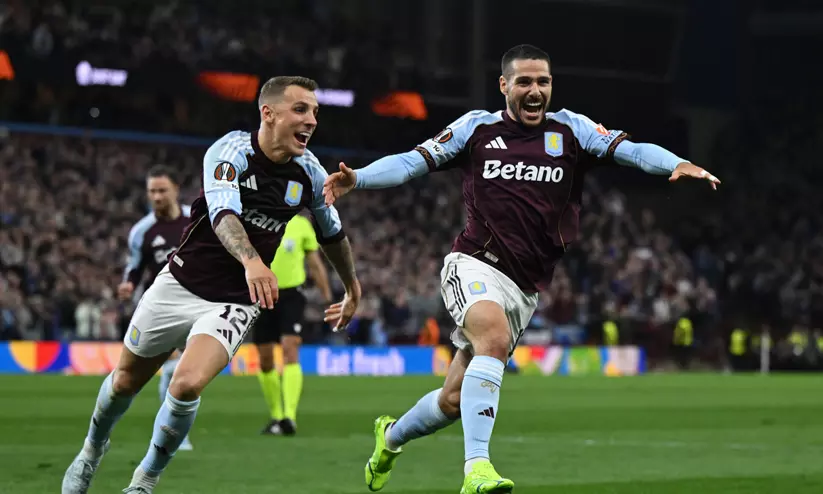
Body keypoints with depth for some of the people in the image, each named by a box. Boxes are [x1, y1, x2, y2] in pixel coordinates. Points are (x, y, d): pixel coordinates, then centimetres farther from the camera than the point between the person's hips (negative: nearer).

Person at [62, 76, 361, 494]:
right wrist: (251, 260, -55)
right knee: (126, 381, 15)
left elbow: (333, 234, 15)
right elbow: (223, 214, -36)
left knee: (188, 384, -24)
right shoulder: (232, 151, -18)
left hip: (235, 303, 1)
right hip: (180, 284, -1)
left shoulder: (309, 173, -4)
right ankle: (92, 450, 47)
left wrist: (352, 289, 26)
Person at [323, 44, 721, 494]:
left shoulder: (571, 130, 4)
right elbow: (413, 162, 3)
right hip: (473, 265, -3)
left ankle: (391, 435, 40)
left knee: (456, 399, 9)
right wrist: (356, 178, -13)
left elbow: (630, 150, -8)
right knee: (495, 337, -35)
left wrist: (678, 165, -26)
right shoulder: (477, 128, 2)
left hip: (523, 288, 3)